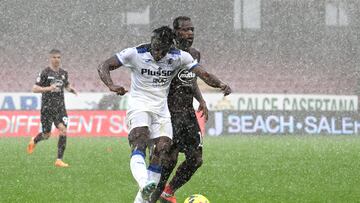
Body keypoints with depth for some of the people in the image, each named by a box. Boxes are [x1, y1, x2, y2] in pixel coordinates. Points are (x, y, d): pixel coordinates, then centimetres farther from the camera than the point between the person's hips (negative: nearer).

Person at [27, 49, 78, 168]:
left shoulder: (63, 73, 8)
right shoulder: (45, 73, -8)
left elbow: (67, 85, 26)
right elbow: (35, 89, -11)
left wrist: (71, 89, 3)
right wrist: (49, 88, -25)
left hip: (60, 107, 4)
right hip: (47, 107, -4)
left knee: (63, 131, -13)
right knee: (47, 134, 4)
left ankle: (59, 160, -9)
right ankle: (34, 141, 40)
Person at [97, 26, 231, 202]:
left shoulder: (179, 57, -2)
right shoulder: (135, 54, -10)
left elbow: (203, 73, -4)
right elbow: (103, 67, -9)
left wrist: (220, 85, -24)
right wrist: (111, 85, -29)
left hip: (161, 110, 4)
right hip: (139, 106, -4)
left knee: (163, 152, -9)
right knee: (140, 140, -30)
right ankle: (144, 184, -53)